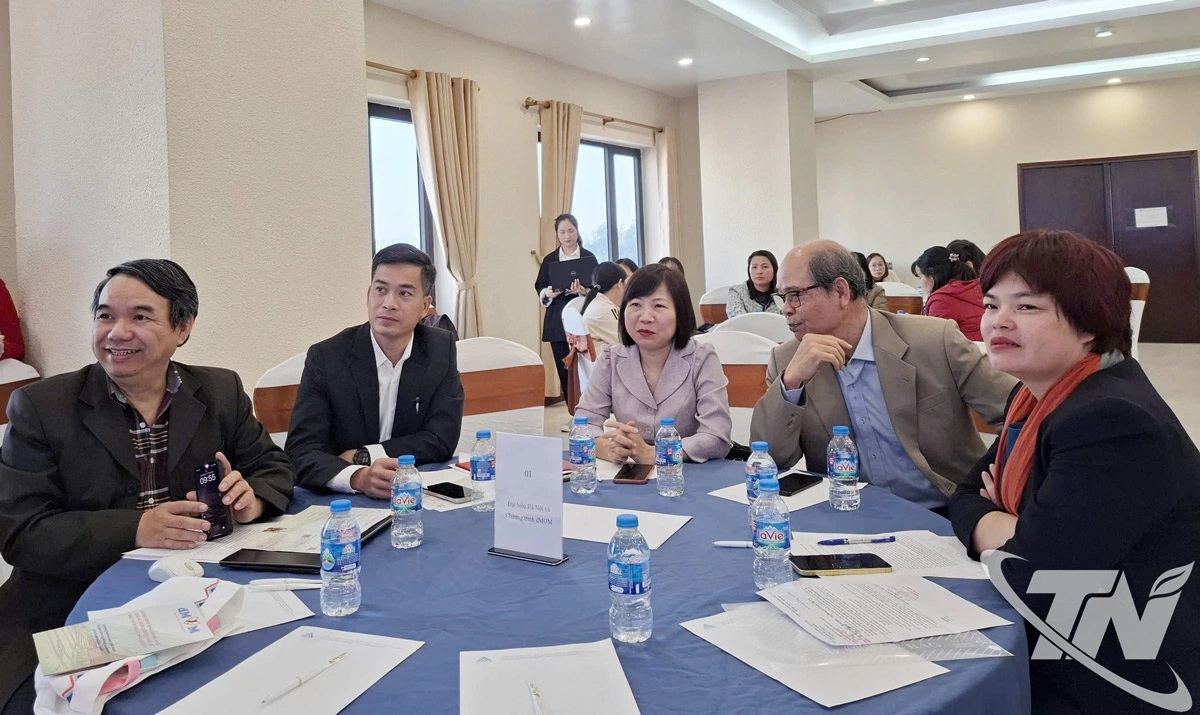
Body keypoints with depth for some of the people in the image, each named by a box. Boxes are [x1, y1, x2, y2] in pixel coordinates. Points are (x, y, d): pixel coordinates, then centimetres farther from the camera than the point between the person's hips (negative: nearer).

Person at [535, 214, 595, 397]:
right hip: (558, 323, 3)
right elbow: (539, 286, 11)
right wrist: (547, 293, -11)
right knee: (564, 371, 2)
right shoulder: (549, 259, 11)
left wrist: (583, 291, -21)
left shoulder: (588, 257, 4)